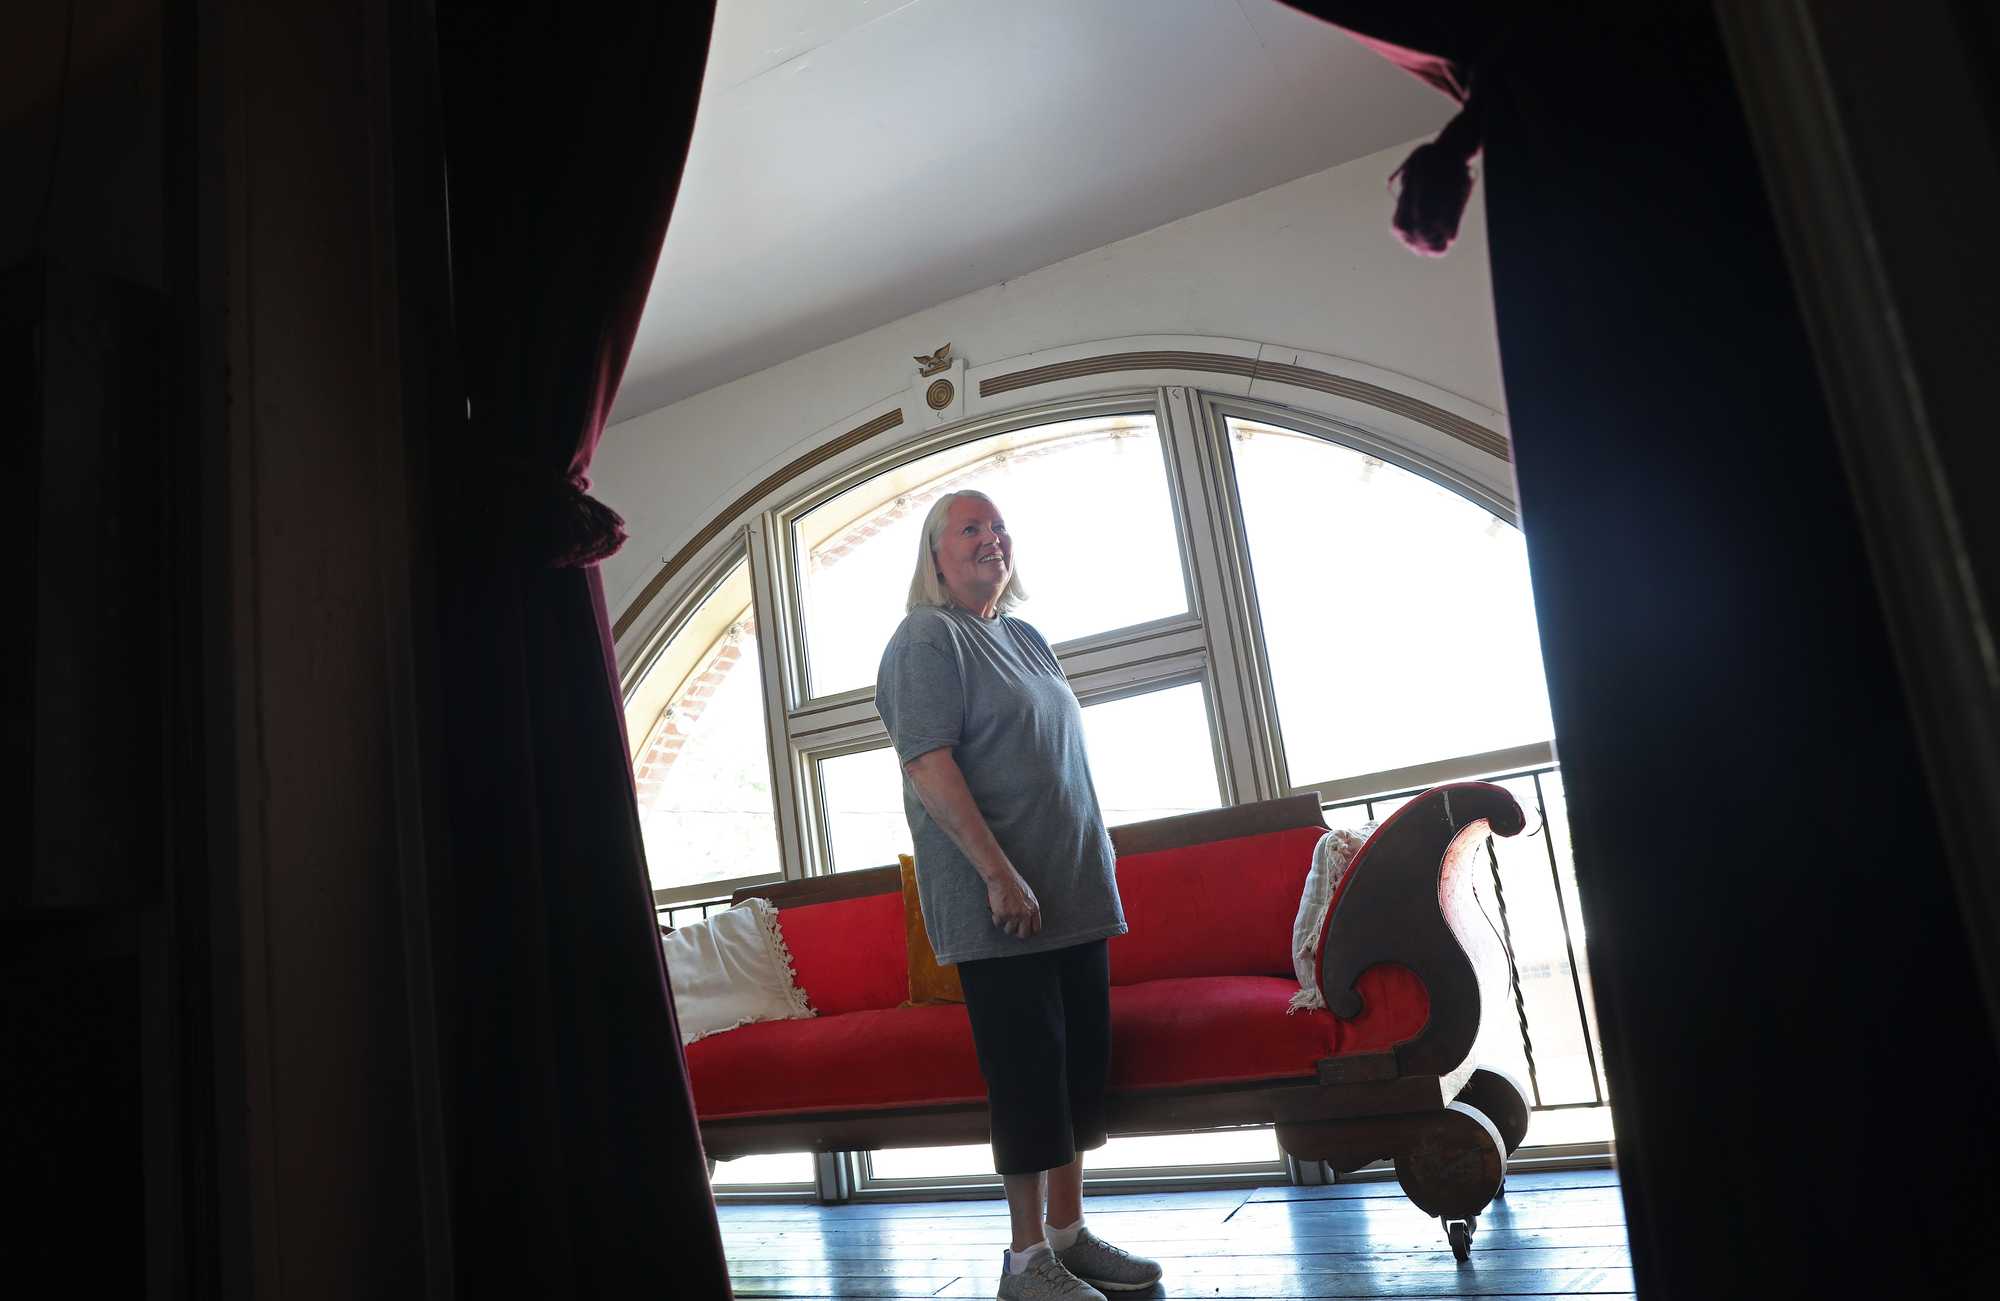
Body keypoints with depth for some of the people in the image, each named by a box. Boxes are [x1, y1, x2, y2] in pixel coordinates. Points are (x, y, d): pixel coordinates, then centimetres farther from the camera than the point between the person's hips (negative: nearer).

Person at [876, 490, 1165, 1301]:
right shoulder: (927, 639, -8)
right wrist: (1000, 875, -22)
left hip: (1075, 895, 8)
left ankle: (1069, 1235, 26)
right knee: (1026, 1075, -1)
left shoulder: (1024, 639, 16)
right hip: (1000, 901, -8)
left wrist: (1098, 869, 18)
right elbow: (929, 764, -18)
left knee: (1081, 1066, 13)